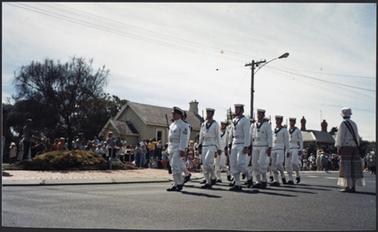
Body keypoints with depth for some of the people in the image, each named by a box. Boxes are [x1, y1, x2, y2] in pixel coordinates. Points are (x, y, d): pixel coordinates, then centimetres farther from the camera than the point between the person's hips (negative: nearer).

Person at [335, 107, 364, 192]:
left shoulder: (343, 124, -7)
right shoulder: (354, 124, 14)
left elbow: (341, 137, -11)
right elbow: (357, 137, 14)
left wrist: (338, 148, -9)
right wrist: (356, 147, 17)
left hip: (345, 147, -6)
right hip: (354, 147, 7)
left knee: (346, 167, -5)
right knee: (354, 167, 5)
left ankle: (347, 187, -8)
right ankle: (353, 187, 5)